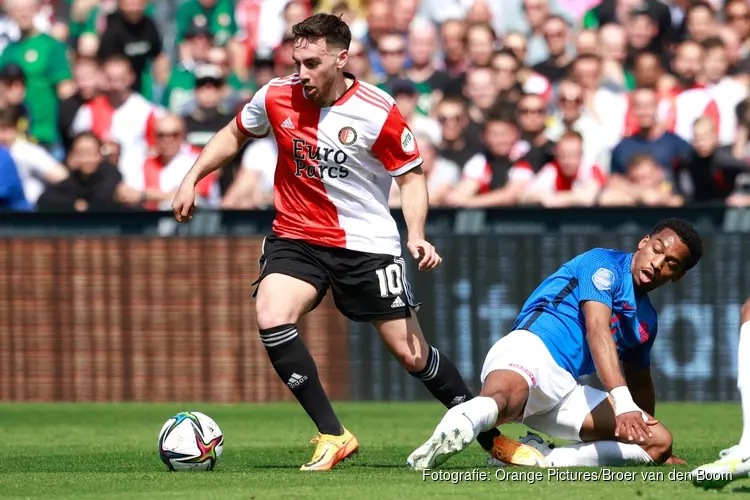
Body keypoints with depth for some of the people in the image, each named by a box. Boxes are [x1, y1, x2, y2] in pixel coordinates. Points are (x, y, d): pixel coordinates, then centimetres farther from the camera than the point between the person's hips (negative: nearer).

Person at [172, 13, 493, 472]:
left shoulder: (378, 112, -15)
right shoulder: (276, 97, -6)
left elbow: (412, 175, -5)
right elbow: (235, 134, 15)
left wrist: (417, 236, -20)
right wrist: (192, 180, 7)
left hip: (368, 244, -3)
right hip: (296, 239, 3)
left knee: (411, 352, 1)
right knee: (271, 319, -25)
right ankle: (333, 436, -16)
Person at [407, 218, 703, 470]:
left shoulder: (646, 319, 24)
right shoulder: (605, 264, -1)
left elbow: (639, 383, 39)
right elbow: (597, 330, -17)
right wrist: (623, 404, -30)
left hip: (564, 392, 8)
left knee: (660, 441, -3)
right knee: (507, 397, -42)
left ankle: (541, 458, -17)